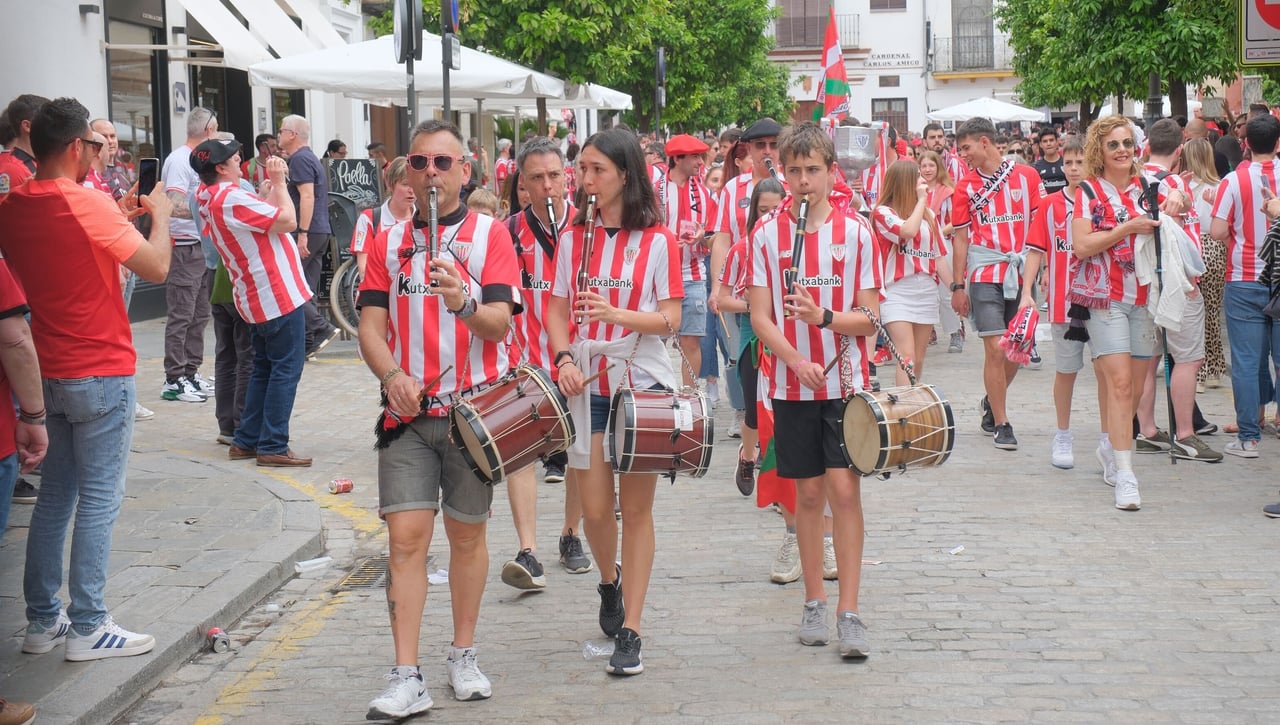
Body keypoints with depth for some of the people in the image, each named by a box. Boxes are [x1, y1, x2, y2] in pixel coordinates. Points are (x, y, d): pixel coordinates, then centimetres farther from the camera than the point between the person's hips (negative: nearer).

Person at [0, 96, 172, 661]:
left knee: (54, 497, 15)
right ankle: (87, 626, 1)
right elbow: (157, 268, -16)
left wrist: (116, 218, 17)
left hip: (48, 375, 7)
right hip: (101, 375, -7)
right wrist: (159, 215, 0)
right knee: (98, 501, -1)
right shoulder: (87, 204, -17)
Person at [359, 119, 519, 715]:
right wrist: (392, 374, -16)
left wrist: (465, 302, -32)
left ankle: (463, 657, 24)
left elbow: (500, 324, -10)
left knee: (466, 533, 9)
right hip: (409, 412, 2)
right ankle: (406, 679, -7)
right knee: (406, 537, -6)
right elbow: (371, 325, 4)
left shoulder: (489, 235, 0)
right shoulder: (389, 242, 10)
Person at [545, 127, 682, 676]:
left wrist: (618, 315, -25)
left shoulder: (657, 241, -4)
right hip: (588, 383, 3)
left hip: (643, 383, -3)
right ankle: (609, 581, 35)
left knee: (636, 507, 0)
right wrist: (564, 358, -11)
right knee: (595, 508, 2)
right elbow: (556, 309, 8)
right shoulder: (573, 237, 5)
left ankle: (630, 631, 5)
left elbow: (670, 320, -7)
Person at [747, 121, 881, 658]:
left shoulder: (856, 232, -1)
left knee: (844, 488, -8)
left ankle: (849, 612, -4)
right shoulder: (767, 234, 1)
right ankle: (814, 604, 20)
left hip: (846, 383, -1)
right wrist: (795, 359, -17)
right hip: (792, 386, 1)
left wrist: (823, 316, -20)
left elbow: (869, 317, -2)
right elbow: (760, 316, -1)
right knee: (808, 493, 9)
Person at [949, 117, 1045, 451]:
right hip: (985, 275, -1)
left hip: (1022, 272, 1)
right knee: (995, 350, -9)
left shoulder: (1027, 176, 4)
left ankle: (992, 401, 34)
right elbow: (961, 238, 7)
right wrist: (958, 286, 5)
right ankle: (1002, 424, -1)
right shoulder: (966, 186, 5)